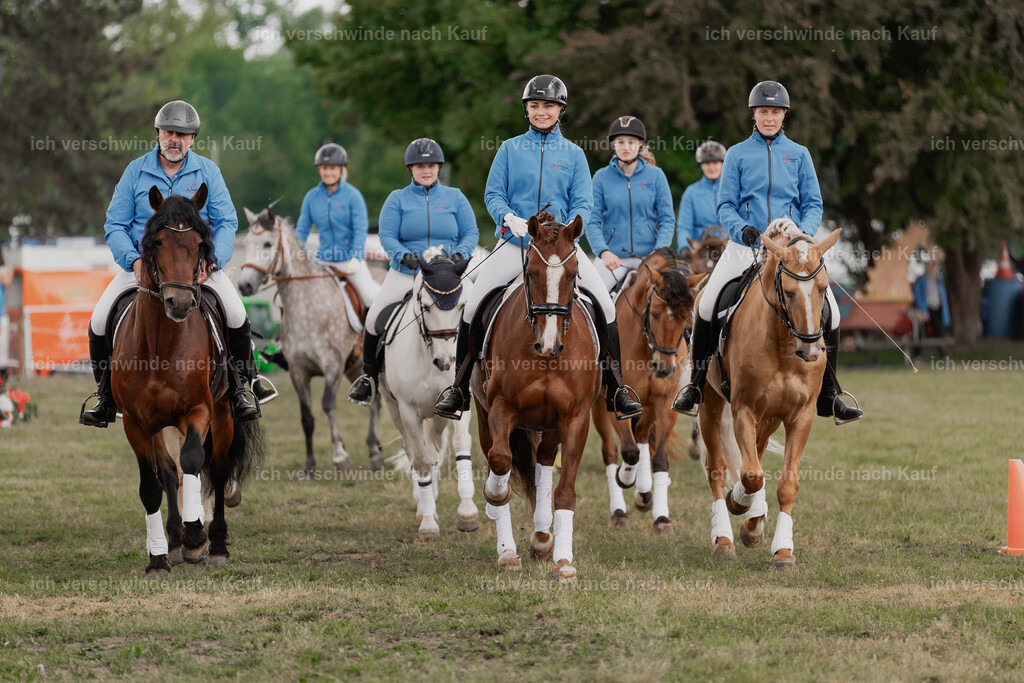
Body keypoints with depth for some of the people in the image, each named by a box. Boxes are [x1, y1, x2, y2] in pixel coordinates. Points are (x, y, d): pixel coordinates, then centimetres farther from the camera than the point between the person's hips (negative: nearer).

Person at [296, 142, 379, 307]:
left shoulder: (352, 195, -7)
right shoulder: (312, 197, 3)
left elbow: (360, 229, -12)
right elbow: (302, 230, 8)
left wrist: (356, 258, -23)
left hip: (350, 259, -4)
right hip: (324, 260, 4)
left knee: (371, 298, -14)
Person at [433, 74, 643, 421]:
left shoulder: (573, 154, 8)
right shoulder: (510, 149, 7)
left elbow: (583, 203, 3)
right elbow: (493, 194, 5)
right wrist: (508, 217, -17)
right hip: (515, 242, 0)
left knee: (605, 304, -14)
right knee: (473, 305, -14)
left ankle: (616, 391, -5)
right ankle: (459, 390, -2)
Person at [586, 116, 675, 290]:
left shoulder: (655, 175, 4)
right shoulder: (602, 177, 4)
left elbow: (667, 219, 4)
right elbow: (593, 221, 1)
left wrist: (659, 250, -13)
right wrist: (603, 252, -17)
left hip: (648, 255, 0)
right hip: (612, 255, 0)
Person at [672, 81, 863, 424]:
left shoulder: (799, 154, 11)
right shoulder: (737, 154, 8)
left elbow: (813, 204, 8)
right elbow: (726, 206, 4)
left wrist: (805, 232, -12)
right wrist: (742, 229, -16)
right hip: (745, 246, -1)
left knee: (829, 313, -10)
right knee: (706, 308, -15)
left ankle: (828, 396, 2)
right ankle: (695, 385, 2)